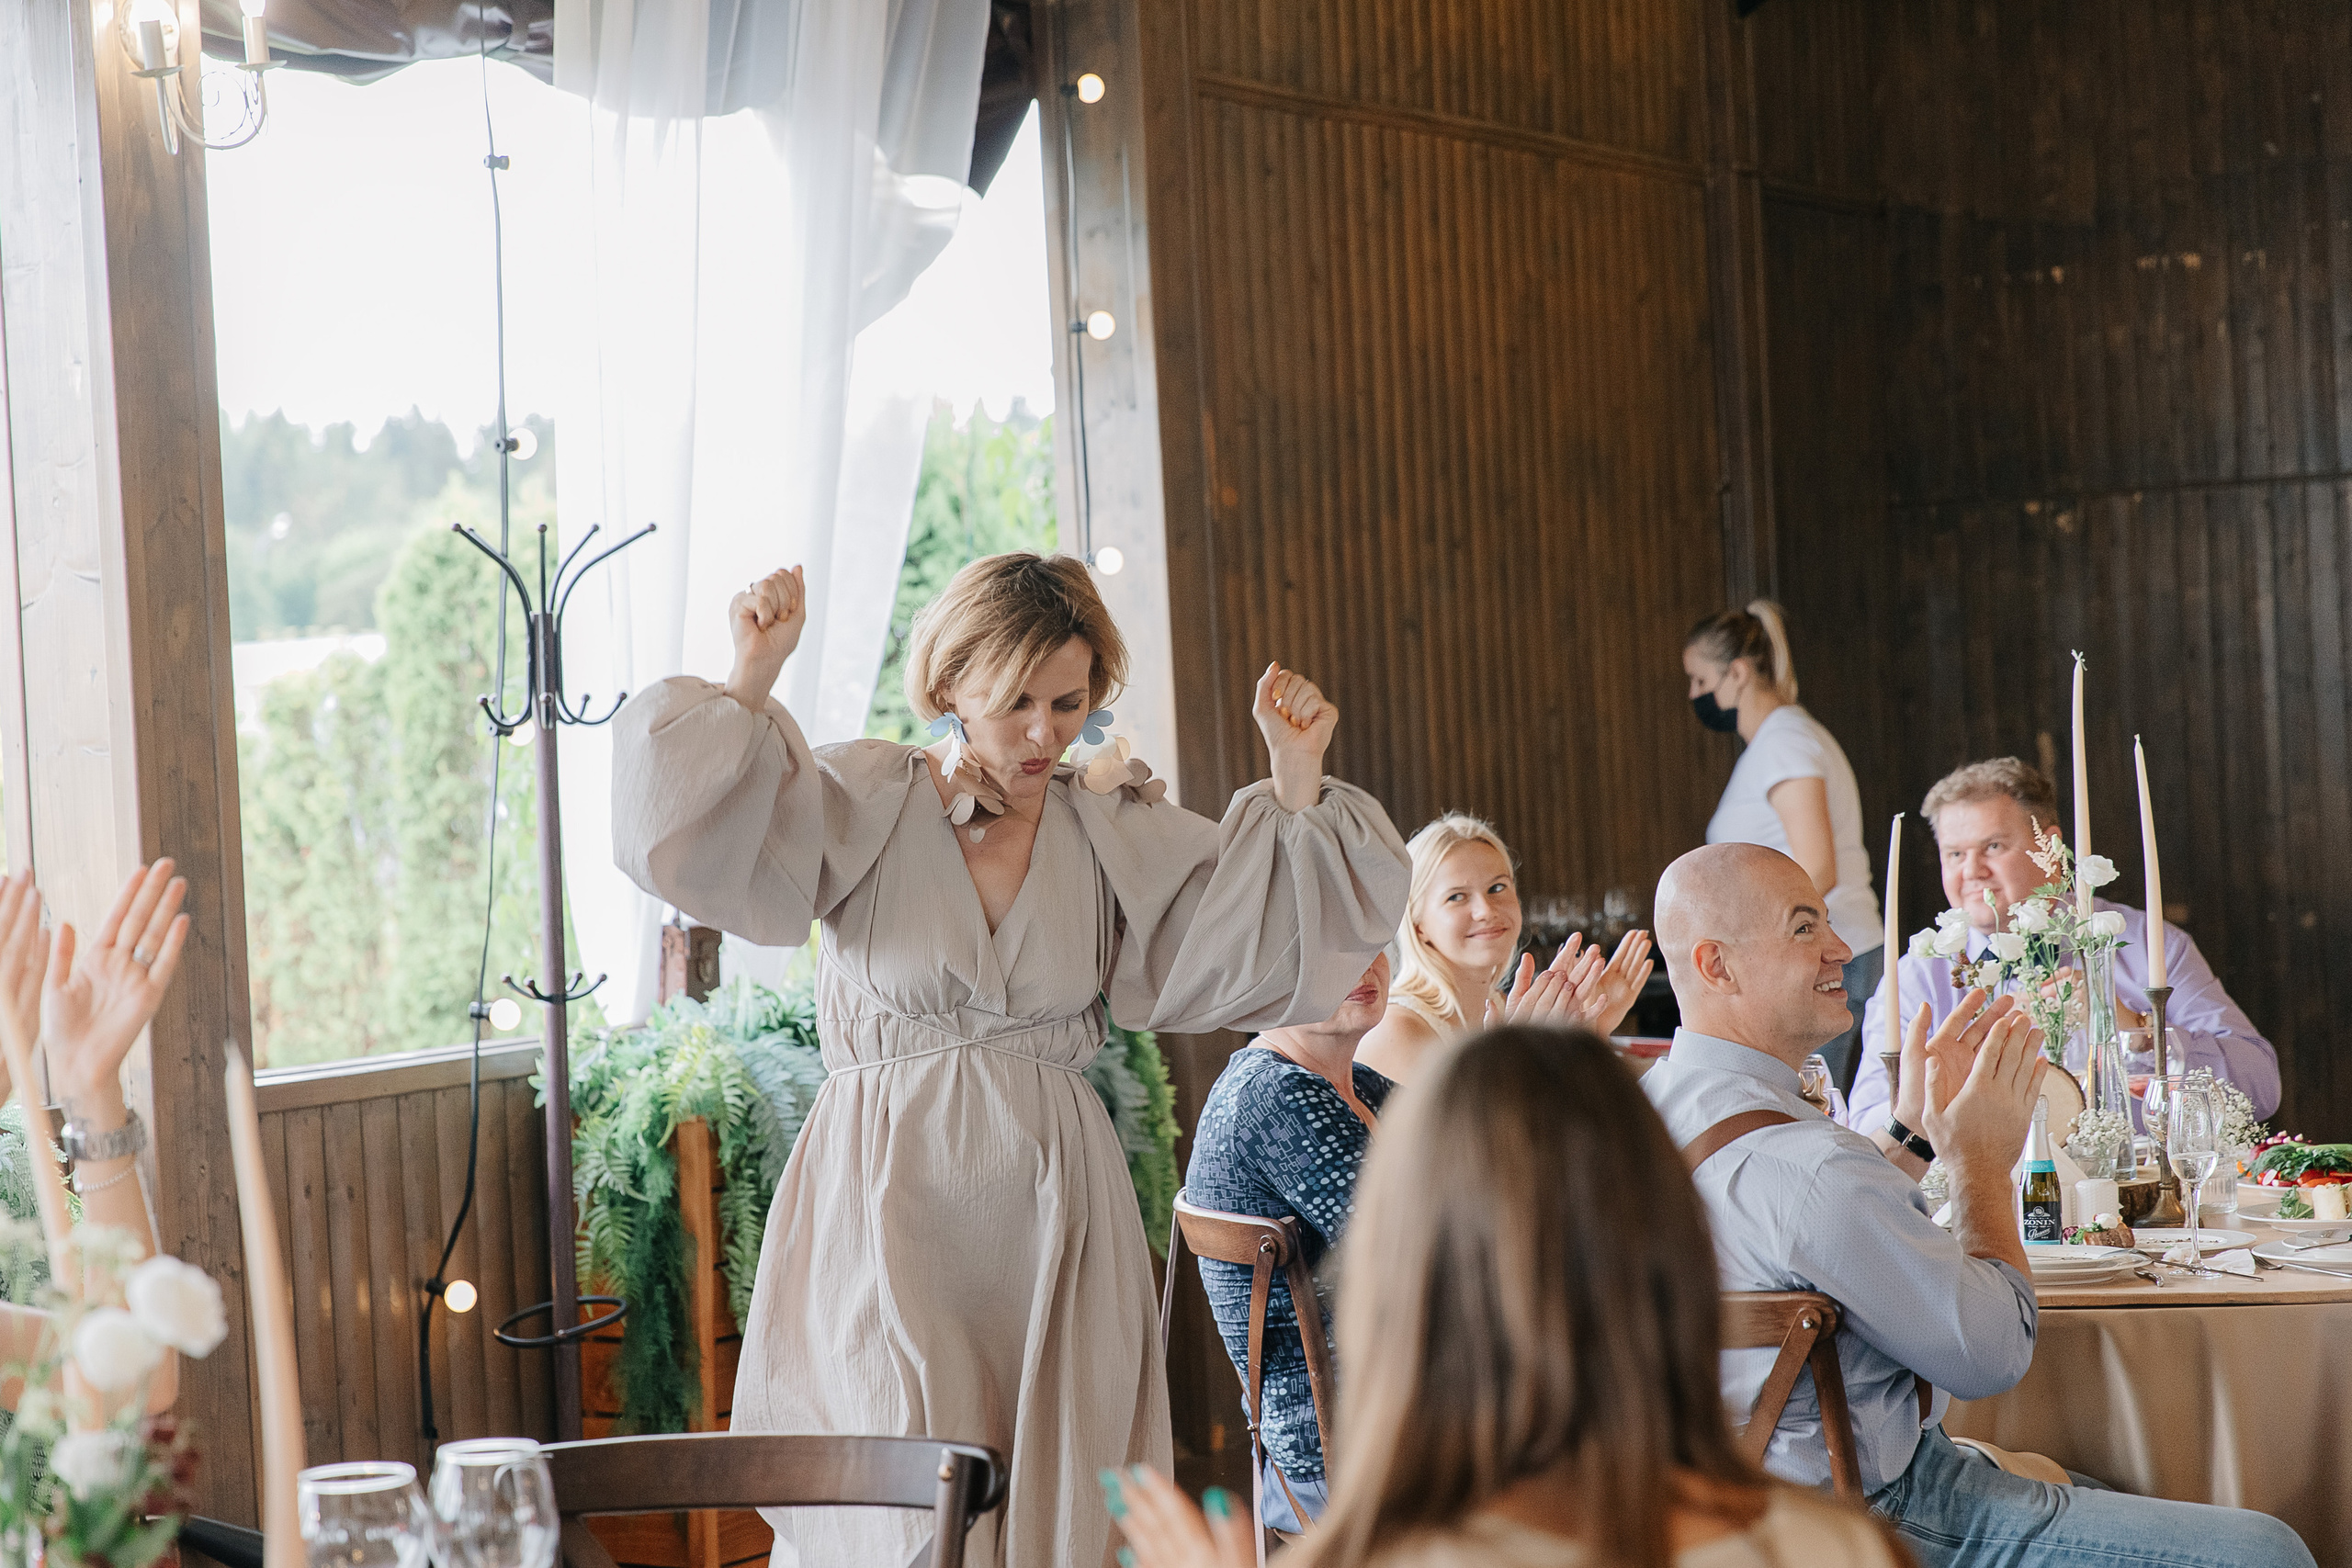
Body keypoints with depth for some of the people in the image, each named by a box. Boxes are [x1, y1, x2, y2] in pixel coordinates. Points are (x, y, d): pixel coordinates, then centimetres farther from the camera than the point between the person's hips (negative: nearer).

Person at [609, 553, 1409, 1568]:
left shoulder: (1119, 833, 8)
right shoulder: (863, 802, 0)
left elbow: (1266, 934, 6)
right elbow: (706, 836, -11)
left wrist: (1298, 781, -3)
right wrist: (751, 682, -16)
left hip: (1053, 1217, 3)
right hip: (889, 1208, -3)